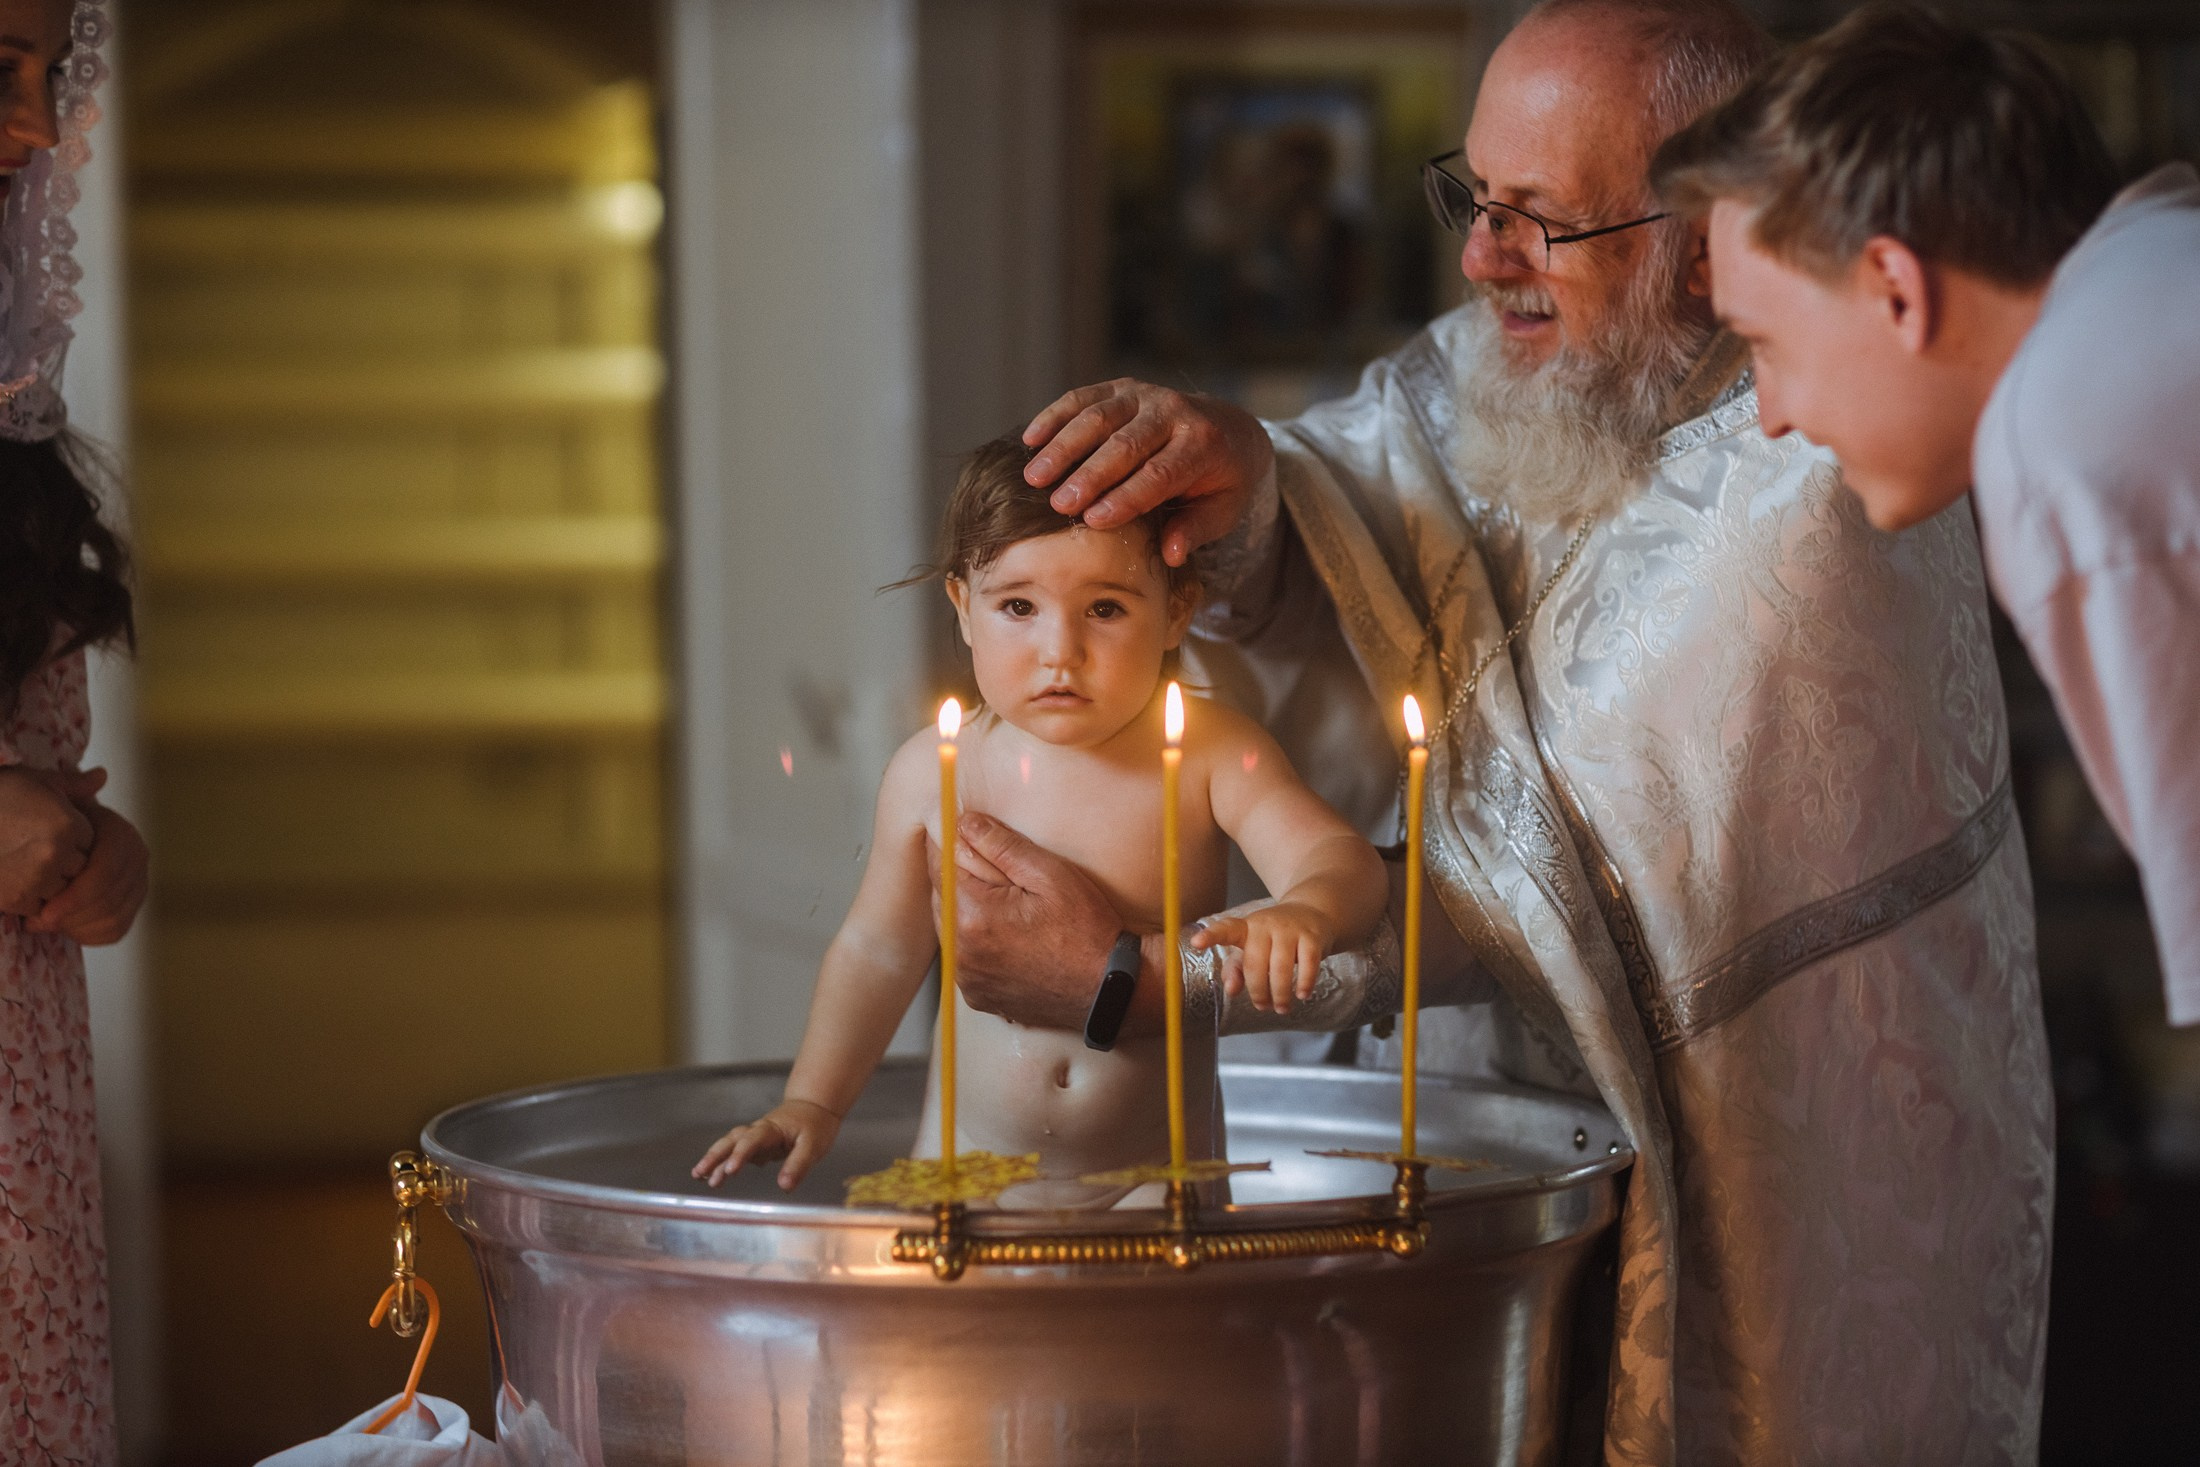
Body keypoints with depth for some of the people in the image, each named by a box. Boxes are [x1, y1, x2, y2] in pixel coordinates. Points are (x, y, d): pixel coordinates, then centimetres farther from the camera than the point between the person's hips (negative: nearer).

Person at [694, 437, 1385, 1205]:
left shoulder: (1212, 753, -7)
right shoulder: (934, 773, -1)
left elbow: (1340, 857, -16)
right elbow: (877, 950, 12)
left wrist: (1304, 913, -39)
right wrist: (813, 1102, 7)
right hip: (971, 1161, 2)